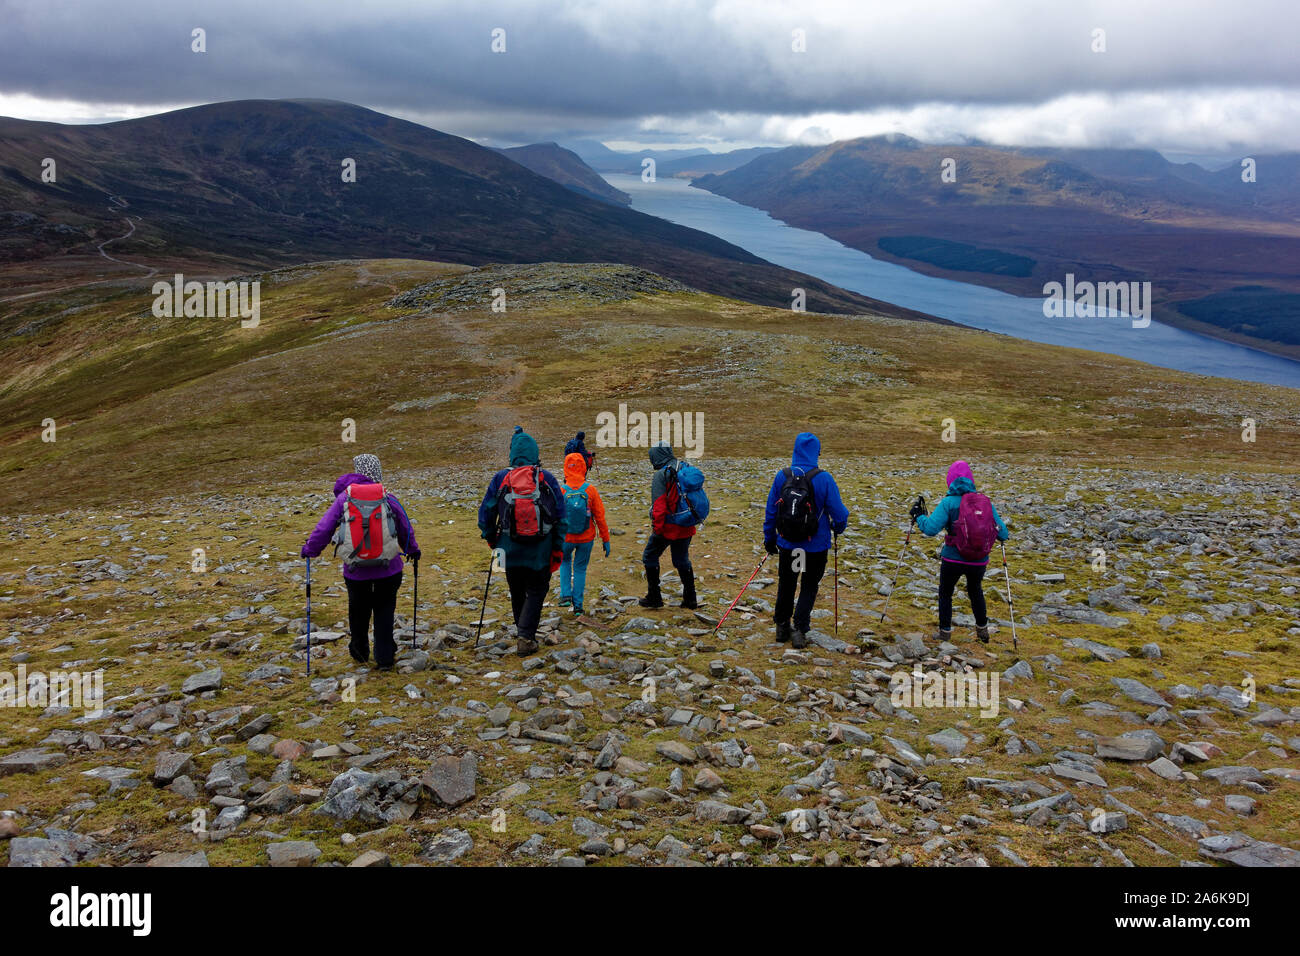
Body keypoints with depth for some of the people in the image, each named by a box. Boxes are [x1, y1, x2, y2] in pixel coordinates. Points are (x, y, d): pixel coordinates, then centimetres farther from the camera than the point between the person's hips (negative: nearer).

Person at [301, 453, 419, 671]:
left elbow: (324, 528, -3)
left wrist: (310, 549, 14)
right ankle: (384, 658, 12)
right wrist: (412, 549, 25)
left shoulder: (344, 498, -4)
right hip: (388, 569, 0)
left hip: (356, 571, 0)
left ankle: (360, 652, 38)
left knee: (358, 611, 21)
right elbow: (405, 528, 7)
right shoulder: (388, 498, -4)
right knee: (384, 612, 13)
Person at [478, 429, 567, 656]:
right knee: (536, 592, 10)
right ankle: (526, 637, -2)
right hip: (540, 552, -1)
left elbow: (486, 512, 3)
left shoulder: (500, 479, -3)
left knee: (517, 593, 19)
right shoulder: (547, 479, -4)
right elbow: (561, 517, -2)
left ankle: (524, 634, 32)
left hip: (511, 551, 1)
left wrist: (491, 539, 20)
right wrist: (558, 550, 5)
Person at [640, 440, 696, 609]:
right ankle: (690, 599, 18)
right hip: (686, 526, 7)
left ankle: (654, 597, 12)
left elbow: (659, 505, -19)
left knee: (650, 557, 10)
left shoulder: (661, 475, -15)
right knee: (682, 560, 18)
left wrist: (657, 527, -13)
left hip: (668, 526, -7)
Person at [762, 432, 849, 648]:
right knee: (809, 587, 12)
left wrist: (769, 538, 14)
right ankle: (799, 630, 5)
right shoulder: (823, 479, -15)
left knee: (786, 584, 19)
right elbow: (838, 512, -10)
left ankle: (782, 626, 28)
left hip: (787, 543, 3)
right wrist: (838, 528, 13)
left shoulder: (782, 476, -7)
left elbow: (771, 510, 2)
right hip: (816, 545, -2)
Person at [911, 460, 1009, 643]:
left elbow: (931, 529, -22)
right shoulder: (985, 502, -3)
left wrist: (919, 517, -4)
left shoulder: (948, 502, -13)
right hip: (979, 561, 3)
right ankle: (982, 630, 40)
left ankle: (945, 634, 27)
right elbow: (1002, 535, -1)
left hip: (953, 560, -3)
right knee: (975, 591, 31)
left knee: (945, 594, 22)